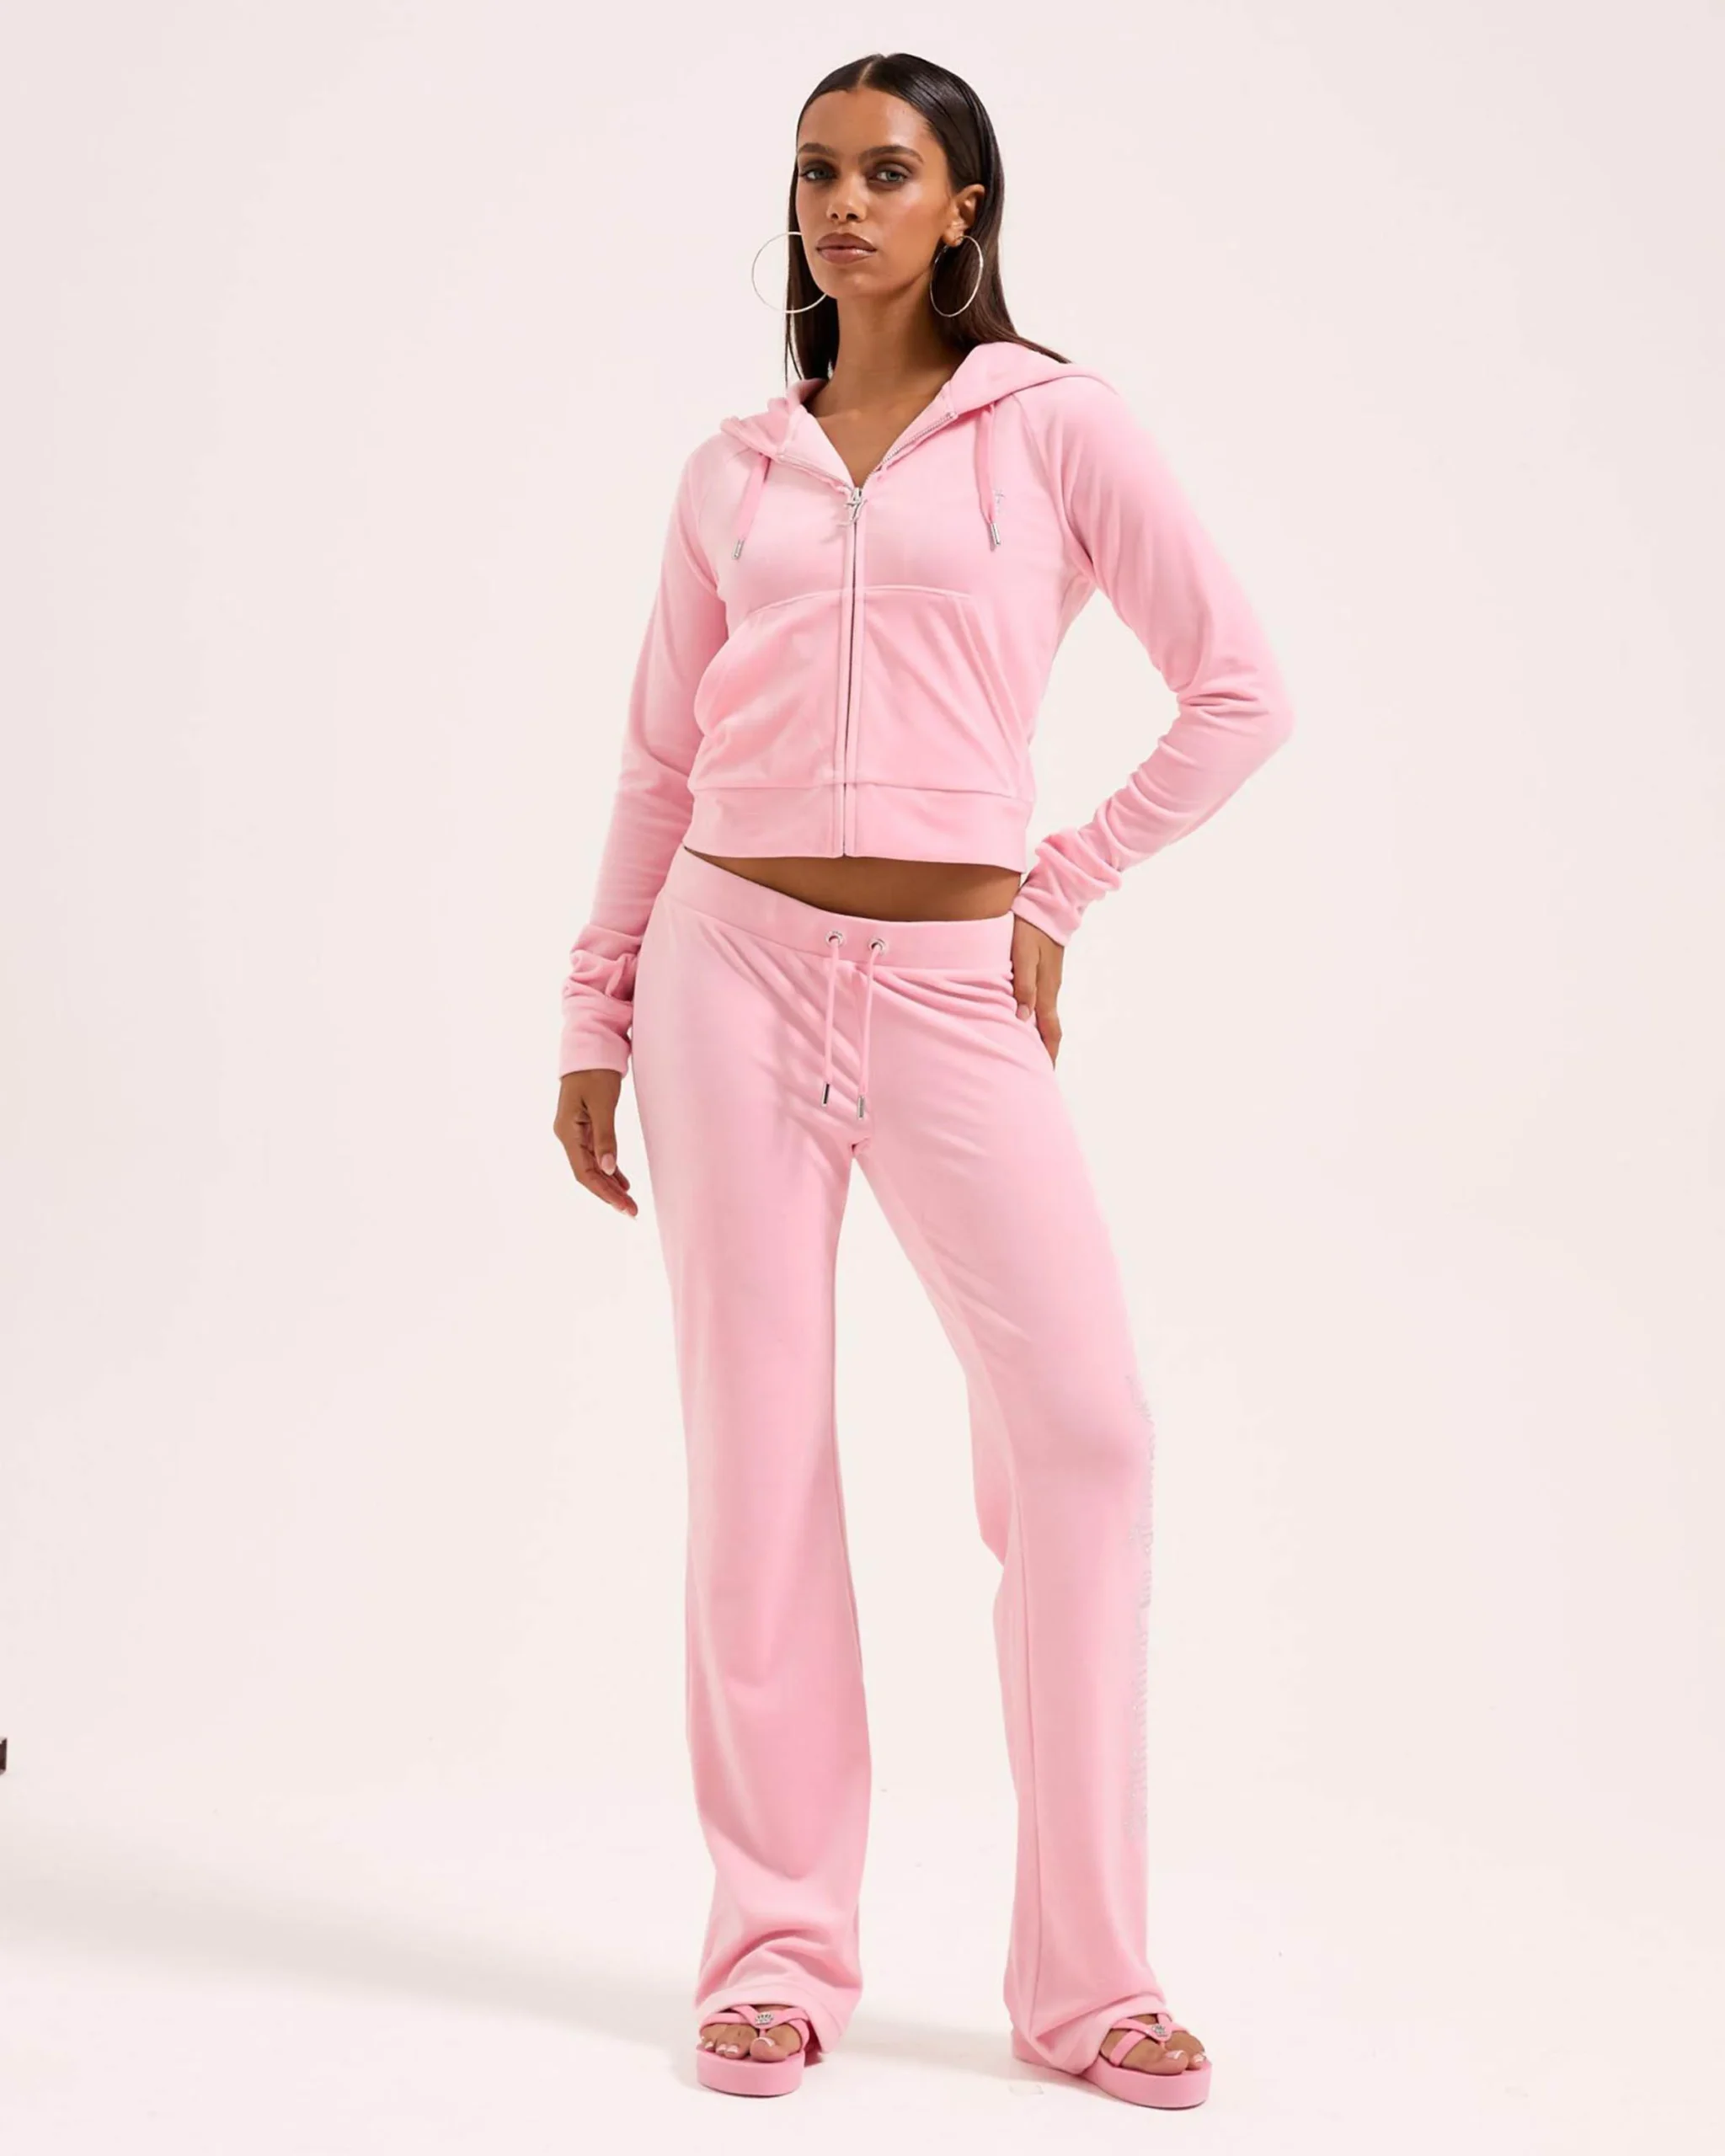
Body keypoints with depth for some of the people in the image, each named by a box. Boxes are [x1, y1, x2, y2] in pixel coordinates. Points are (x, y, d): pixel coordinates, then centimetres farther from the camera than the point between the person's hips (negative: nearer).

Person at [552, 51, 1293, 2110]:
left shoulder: (1056, 425, 4)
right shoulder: (732, 470, 12)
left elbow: (1238, 692, 4)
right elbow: (659, 762, 14)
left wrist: (1059, 890, 3)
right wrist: (595, 1018, 9)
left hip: (949, 987, -2)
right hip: (735, 964, 2)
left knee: (1084, 1430, -8)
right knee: (756, 1454, 1)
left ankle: (1085, 1974, 4)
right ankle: (775, 1952, 12)